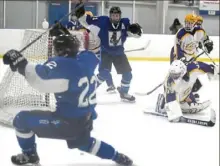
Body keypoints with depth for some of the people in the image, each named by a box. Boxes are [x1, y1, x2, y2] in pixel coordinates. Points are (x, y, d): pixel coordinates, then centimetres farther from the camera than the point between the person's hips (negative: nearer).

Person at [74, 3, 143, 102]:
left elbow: (136, 33, -9)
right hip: (105, 52, -4)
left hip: (119, 53, 4)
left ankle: (124, 93, 27)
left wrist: (135, 29, -32)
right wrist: (80, 14, -32)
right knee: (104, 73, -22)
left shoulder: (125, 23, -12)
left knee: (127, 73, 6)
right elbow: (87, 21, -16)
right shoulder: (103, 21, -18)